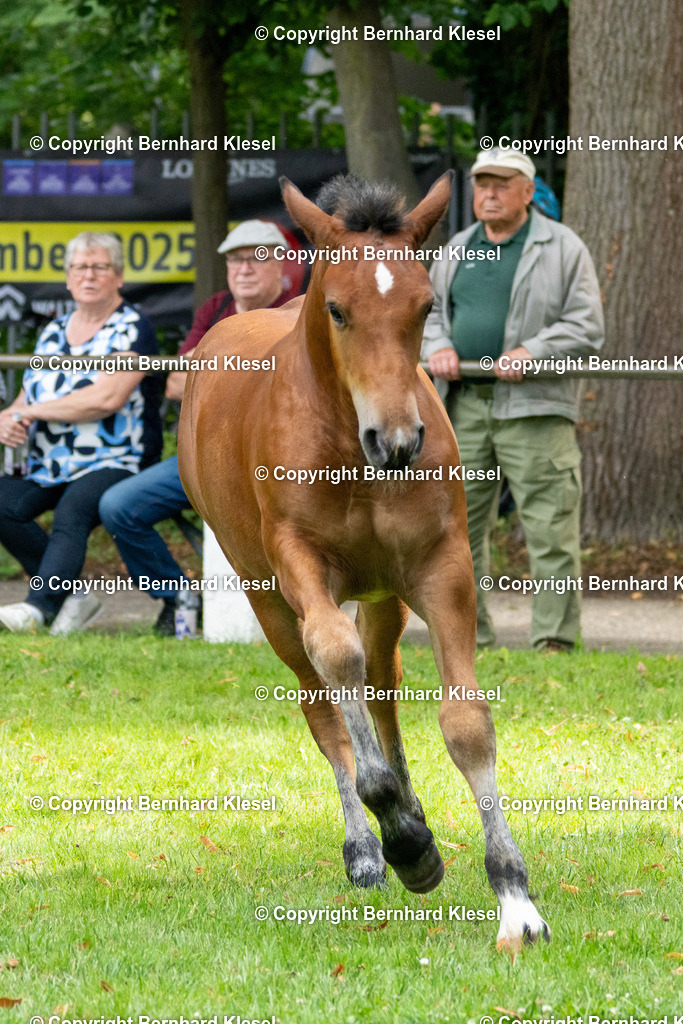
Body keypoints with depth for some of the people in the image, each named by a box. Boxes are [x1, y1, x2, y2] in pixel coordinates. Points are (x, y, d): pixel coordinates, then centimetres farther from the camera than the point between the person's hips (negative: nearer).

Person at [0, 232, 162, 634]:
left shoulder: (132, 328, -1)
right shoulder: (54, 332, 19)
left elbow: (108, 398, -15)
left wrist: (32, 411, -9)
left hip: (112, 463, -6)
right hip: (49, 467, 6)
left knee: (71, 513, -35)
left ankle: (40, 606, -50)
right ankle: (72, 597, -17)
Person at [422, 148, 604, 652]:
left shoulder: (563, 248, 2)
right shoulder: (457, 250, 18)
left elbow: (587, 327, -2)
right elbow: (428, 309, 22)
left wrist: (532, 351, -16)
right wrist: (437, 346, 0)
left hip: (532, 406, -5)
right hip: (462, 405, 5)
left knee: (550, 530, -8)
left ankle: (554, 642, -5)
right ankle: (467, 641, 14)